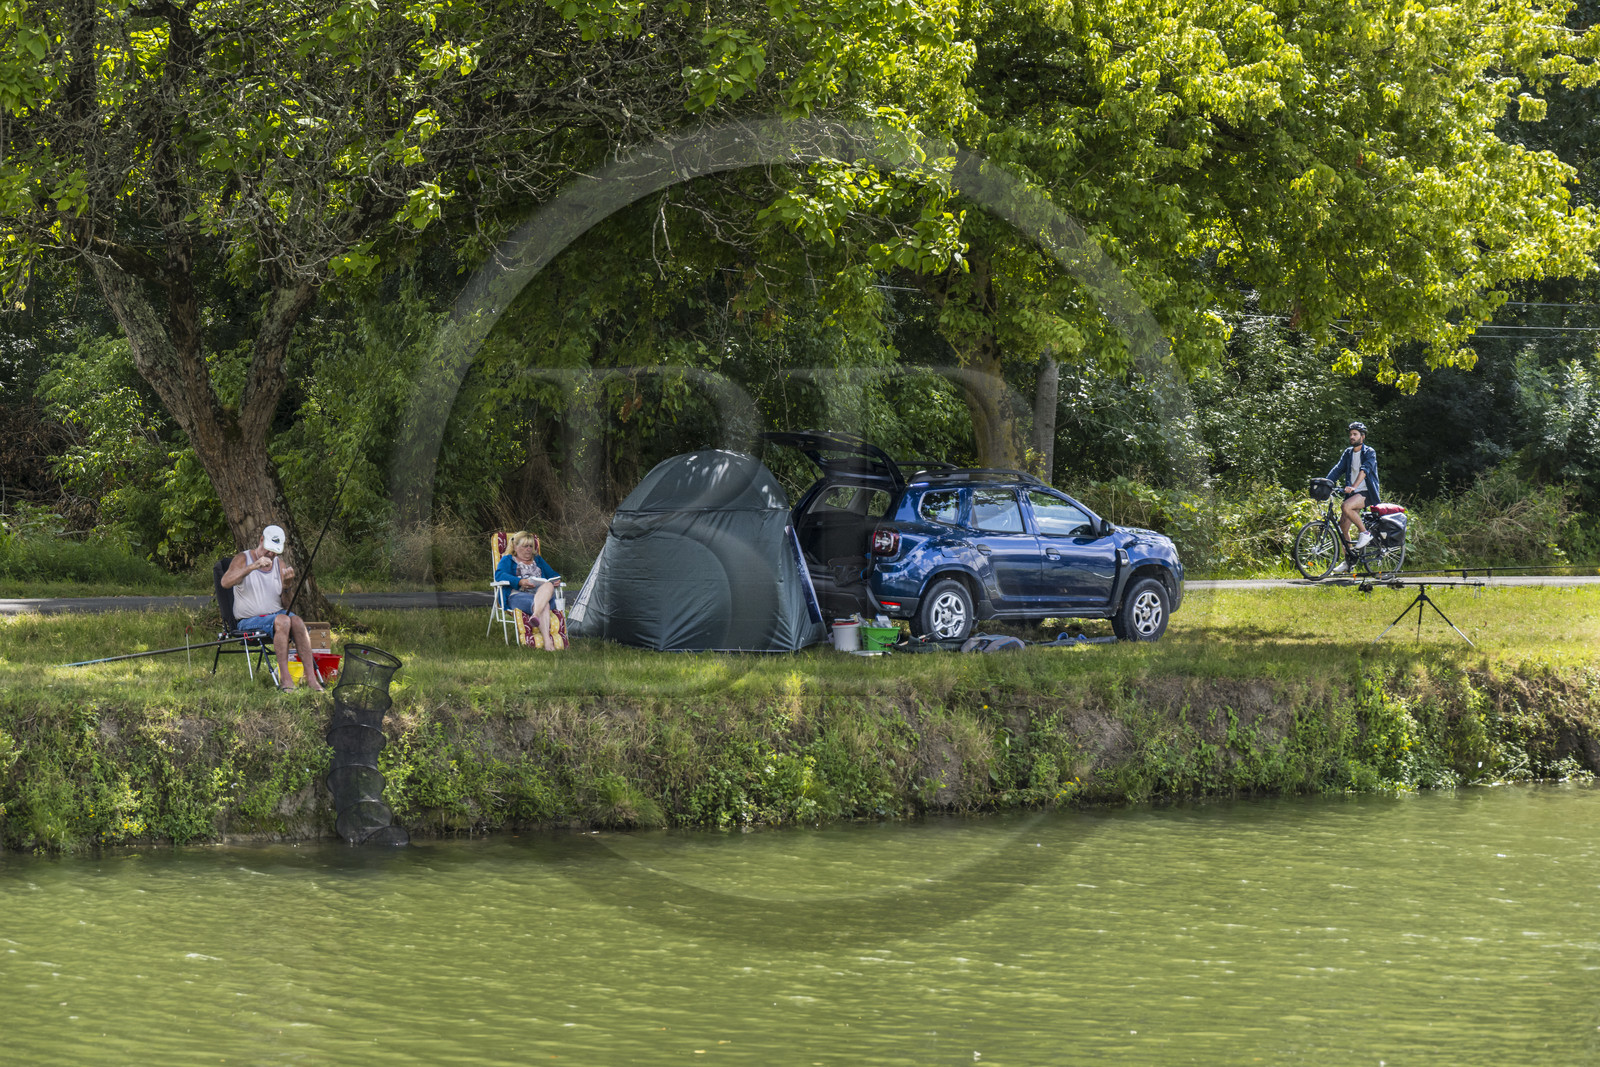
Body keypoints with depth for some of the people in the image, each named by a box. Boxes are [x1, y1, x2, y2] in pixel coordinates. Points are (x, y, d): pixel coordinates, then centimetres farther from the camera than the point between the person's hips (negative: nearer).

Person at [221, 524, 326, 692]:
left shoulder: (279, 564, 9)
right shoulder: (243, 559, -4)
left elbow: (286, 602, 5)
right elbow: (225, 582, -25)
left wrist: (287, 582, -16)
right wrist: (253, 567, -35)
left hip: (276, 613, 4)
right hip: (249, 620, -4)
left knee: (297, 621, -28)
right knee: (282, 620, -33)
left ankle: (311, 677, -34)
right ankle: (284, 677, -33)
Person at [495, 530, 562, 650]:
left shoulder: (538, 559, 31)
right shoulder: (508, 560, 15)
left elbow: (553, 575, 32)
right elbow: (499, 575, -5)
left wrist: (556, 580, 4)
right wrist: (520, 581, -20)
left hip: (542, 593, 4)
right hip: (518, 595, -4)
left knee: (548, 585, -36)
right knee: (544, 605, -38)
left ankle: (536, 615, -59)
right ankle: (547, 642, -60)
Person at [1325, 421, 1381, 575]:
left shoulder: (1369, 452, -7)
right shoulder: (1348, 453, 13)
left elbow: (1364, 470, -23)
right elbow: (1338, 469, 5)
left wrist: (1353, 486, -38)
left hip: (1366, 493, -7)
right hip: (1352, 493, 7)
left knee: (1346, 507, -34)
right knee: (1343, 527, -1)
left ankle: (1364, 533, -15)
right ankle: (1347, 562, 7)